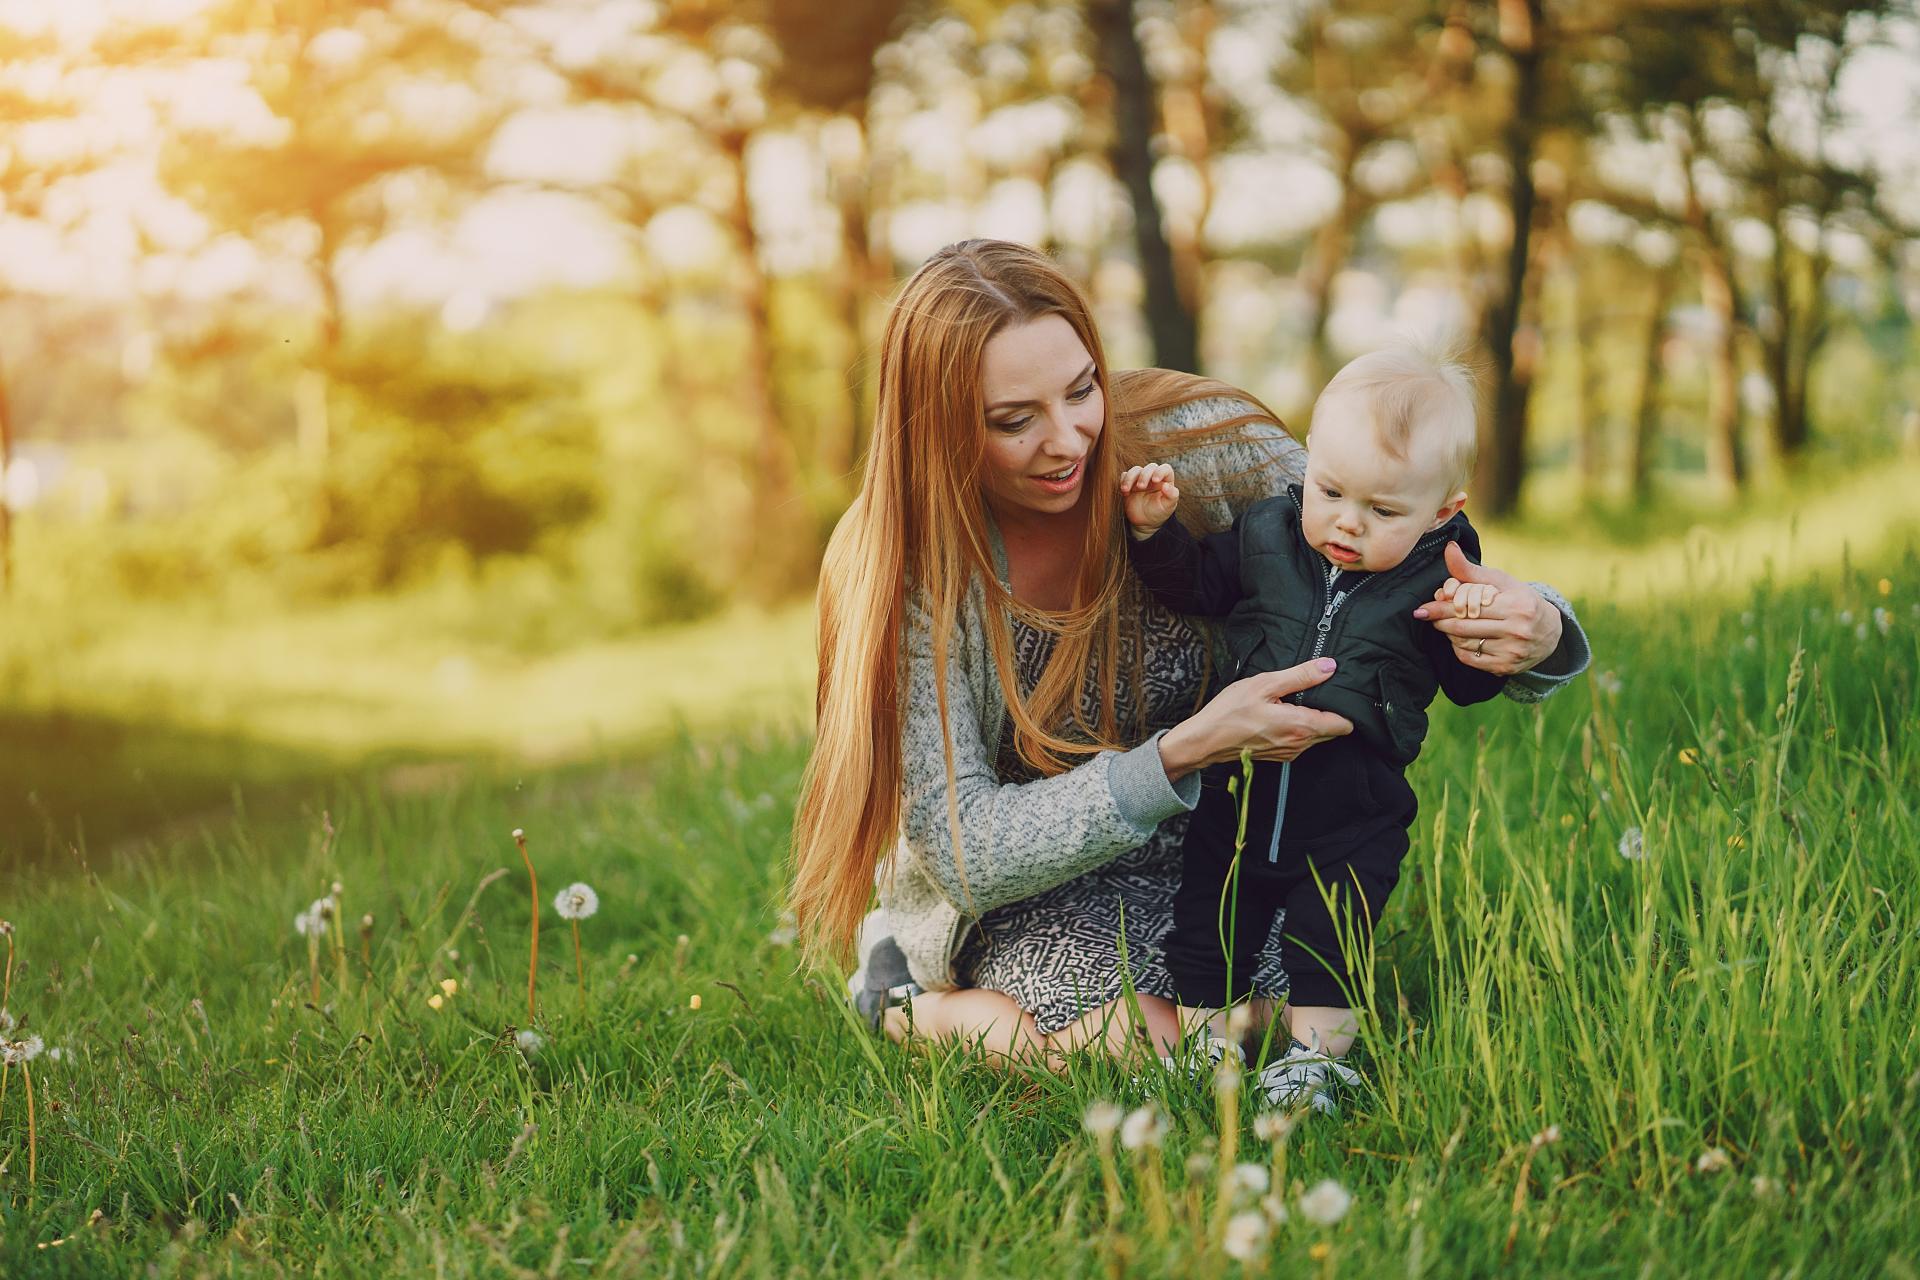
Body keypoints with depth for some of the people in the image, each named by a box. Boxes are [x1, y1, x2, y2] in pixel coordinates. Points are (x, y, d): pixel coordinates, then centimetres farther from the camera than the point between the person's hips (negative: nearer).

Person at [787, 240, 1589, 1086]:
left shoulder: (1200, 446, -20)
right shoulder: (901, 570, -23)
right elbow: (963, 848, -24)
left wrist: (1533, 631, -35)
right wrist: (1185, 752, -36)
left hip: (1208, 837, 4)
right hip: (1025, 883, -3)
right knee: (1131, 1045, -29)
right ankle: (905, 997, 3)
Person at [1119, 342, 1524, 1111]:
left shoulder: (1434, 581, -10)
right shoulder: (1265, 535, -5)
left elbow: (1469, 685, -4)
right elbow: (1195, 585, 9)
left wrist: (1475, 627, -23)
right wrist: (1155, 532, -6)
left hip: (1350, 821, -3)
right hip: (1238, 795, 3)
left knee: (1329, 944, -1)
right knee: (1208, 927, 11)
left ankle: (1314, 1051, 15)